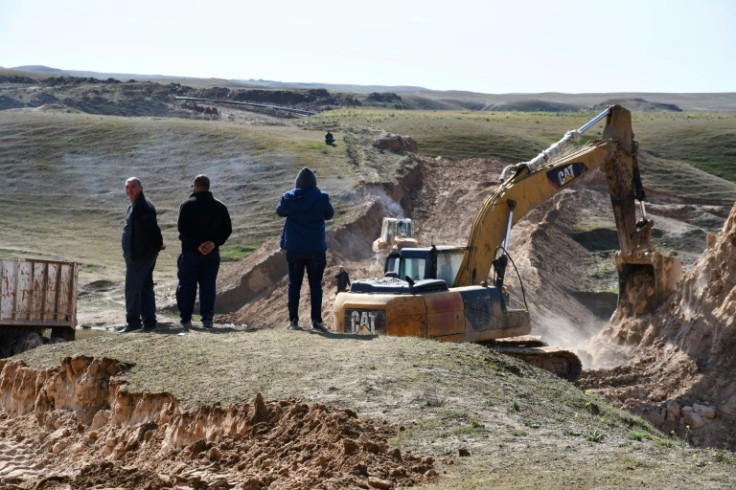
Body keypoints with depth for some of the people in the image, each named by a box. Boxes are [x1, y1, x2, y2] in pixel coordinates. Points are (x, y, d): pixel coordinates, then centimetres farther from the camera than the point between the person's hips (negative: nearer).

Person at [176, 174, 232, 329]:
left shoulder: (187, 205, -7)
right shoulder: (220, 207, 6)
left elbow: (182, 228, -16)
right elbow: (227, 228, 1)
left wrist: (197, 245, -16)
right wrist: (214, 243, -8)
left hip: (190, 252, -3)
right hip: (212, 253, 3)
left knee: (186, 285, 5)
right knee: (208, 286, 7)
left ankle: (185, 318, 5)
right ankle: (207, 319, 3)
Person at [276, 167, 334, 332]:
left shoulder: (289, 197, -6)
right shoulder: (321, 197, -9)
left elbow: (280, 211, 13)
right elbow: (329, 214, 6)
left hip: (294, 249, 1)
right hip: (316, 249, -1)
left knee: (294, 284, 8)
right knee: (315, 284, 5)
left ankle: (293, 320, 5)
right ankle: (316, 320, 2)